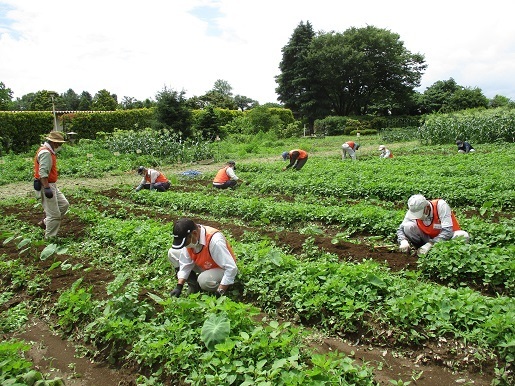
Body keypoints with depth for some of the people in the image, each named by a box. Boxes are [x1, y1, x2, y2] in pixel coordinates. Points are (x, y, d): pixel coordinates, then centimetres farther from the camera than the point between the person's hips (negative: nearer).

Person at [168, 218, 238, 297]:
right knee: (172, 253, -4)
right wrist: (179, 286, -16)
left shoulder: (214, 241, -38)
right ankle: (194, 285, 3)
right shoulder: (189, 238, -18)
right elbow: (185, 264, -7)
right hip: (204, 265, 7)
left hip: (223, 269, -7)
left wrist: (219, 293, -33)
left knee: (204, 280, -39)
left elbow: (232, 268, -35)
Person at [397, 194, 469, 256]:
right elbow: (401, 228, -9)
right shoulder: (413, 210, -17)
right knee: (408, 226, -23)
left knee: (463, 236, -33)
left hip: (446, 238, -2)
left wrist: (430, 244, -40)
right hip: (428, 238, 2)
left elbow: (447, 231, -32)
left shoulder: (440, 205, -27)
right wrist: (403, 241, -30)